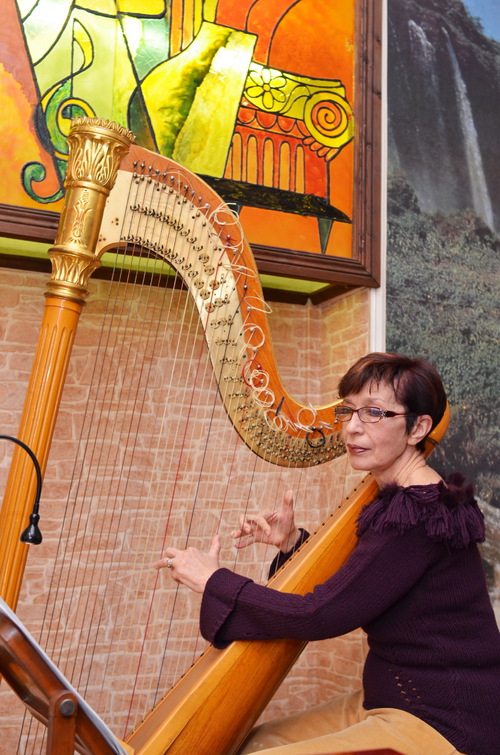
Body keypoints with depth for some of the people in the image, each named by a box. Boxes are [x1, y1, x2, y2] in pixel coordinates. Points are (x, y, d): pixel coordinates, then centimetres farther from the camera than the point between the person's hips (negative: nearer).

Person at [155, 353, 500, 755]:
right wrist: (293, 543, 0)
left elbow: (324, 615, -23)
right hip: (385, 703, 9)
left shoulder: (420, 513, -24)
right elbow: (345, 590, 17)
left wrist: (212, 581, -12)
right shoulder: (396, 500, 7)